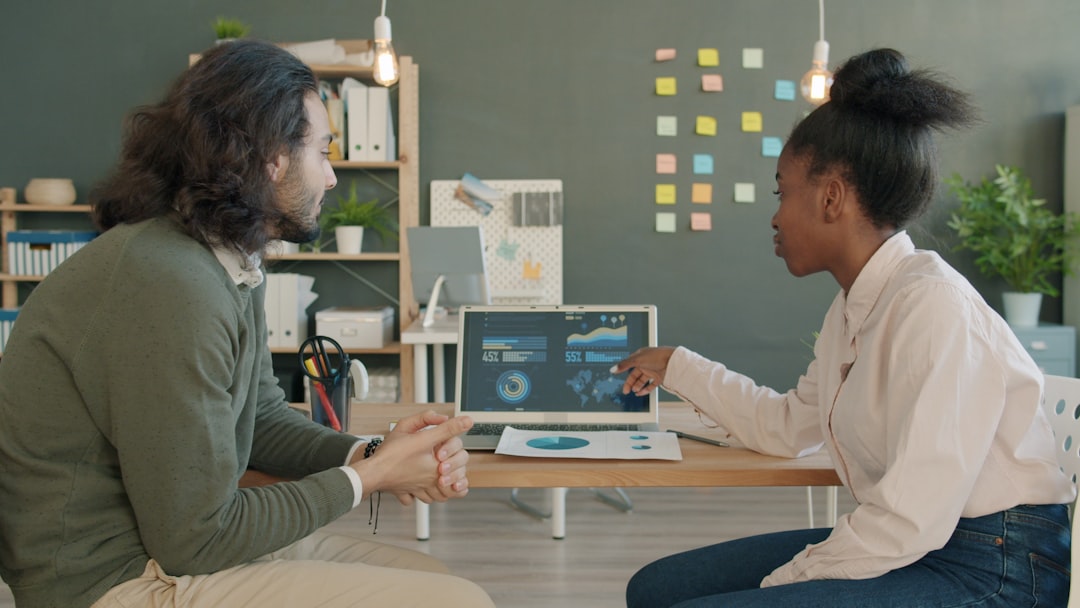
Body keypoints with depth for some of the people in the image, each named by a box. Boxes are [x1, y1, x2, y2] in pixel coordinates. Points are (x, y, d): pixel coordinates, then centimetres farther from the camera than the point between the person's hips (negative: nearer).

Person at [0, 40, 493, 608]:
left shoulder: (233, 264, 5)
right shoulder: (170, 288, -26)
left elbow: (264, 419, 13)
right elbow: (196, 539, -21)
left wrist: (372, 453, -5)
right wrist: (370, 477, -13)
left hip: (173, 535, 9)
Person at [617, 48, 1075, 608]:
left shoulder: (933, 305, -21)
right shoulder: (853, 309, 8)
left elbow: (910, 523, -25)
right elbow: (788, 428, 20)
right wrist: (676, 368, 27)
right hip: (904, 546, 9)